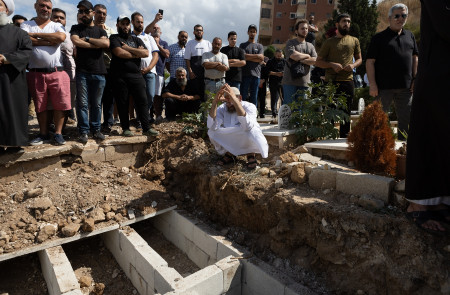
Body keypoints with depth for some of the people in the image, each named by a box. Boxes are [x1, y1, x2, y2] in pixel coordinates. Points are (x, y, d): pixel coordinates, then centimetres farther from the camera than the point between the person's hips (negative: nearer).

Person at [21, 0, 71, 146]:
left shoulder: (57, 26, 11)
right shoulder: (26, 25, 12)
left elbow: (61, 37, -12)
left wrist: (35, 34, -6)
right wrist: (51, 41, -8)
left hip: (57, 72, -1)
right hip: (36, 73, 1)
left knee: (60, 104, -4)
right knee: (40, 106, 8)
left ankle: (58, 133, 7)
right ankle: (43, 134, 19)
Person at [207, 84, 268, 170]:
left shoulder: (249, 106, -19)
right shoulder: (222, 109, -10)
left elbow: (247, 126, -43)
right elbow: (212, 126, -28)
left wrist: (235, 101, -51)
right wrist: (215, 102, -37)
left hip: (248, 144, -3)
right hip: (230, 145, 3)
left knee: (252, 130, -35)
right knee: (211, 131, -18)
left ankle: (251, 154, -4)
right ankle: (230, 153, 4)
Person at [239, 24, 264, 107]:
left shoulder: (259, 46, 17)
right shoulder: (243, 45, 13)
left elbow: (261, 58, 1)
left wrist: (248, 57, -4)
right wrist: (256, 56, -3)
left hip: (256, 74, 2)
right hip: (245, 74, -2)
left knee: (254, 96, 4)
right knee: (243, 96, -3)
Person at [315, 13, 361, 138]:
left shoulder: (354, 41, 15)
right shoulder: (329, 42, 6)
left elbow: (359, 59, 20)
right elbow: (318, 62, 4)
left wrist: (353, 65, -3)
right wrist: (332, 65, -13)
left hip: (348, 81, 3)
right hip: (331, 82, -3)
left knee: (346, 113, 7)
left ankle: (344, 139, 16)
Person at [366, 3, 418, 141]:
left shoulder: (410, 36, 17)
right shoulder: (379, 37, 1)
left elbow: (415, 58, 19)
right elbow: (370, 62, -5)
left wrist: (415, 79, 8)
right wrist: (372, 84, -13)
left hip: (405, 86, 5)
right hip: (384, 86, -5)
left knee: (406, 119, 8)